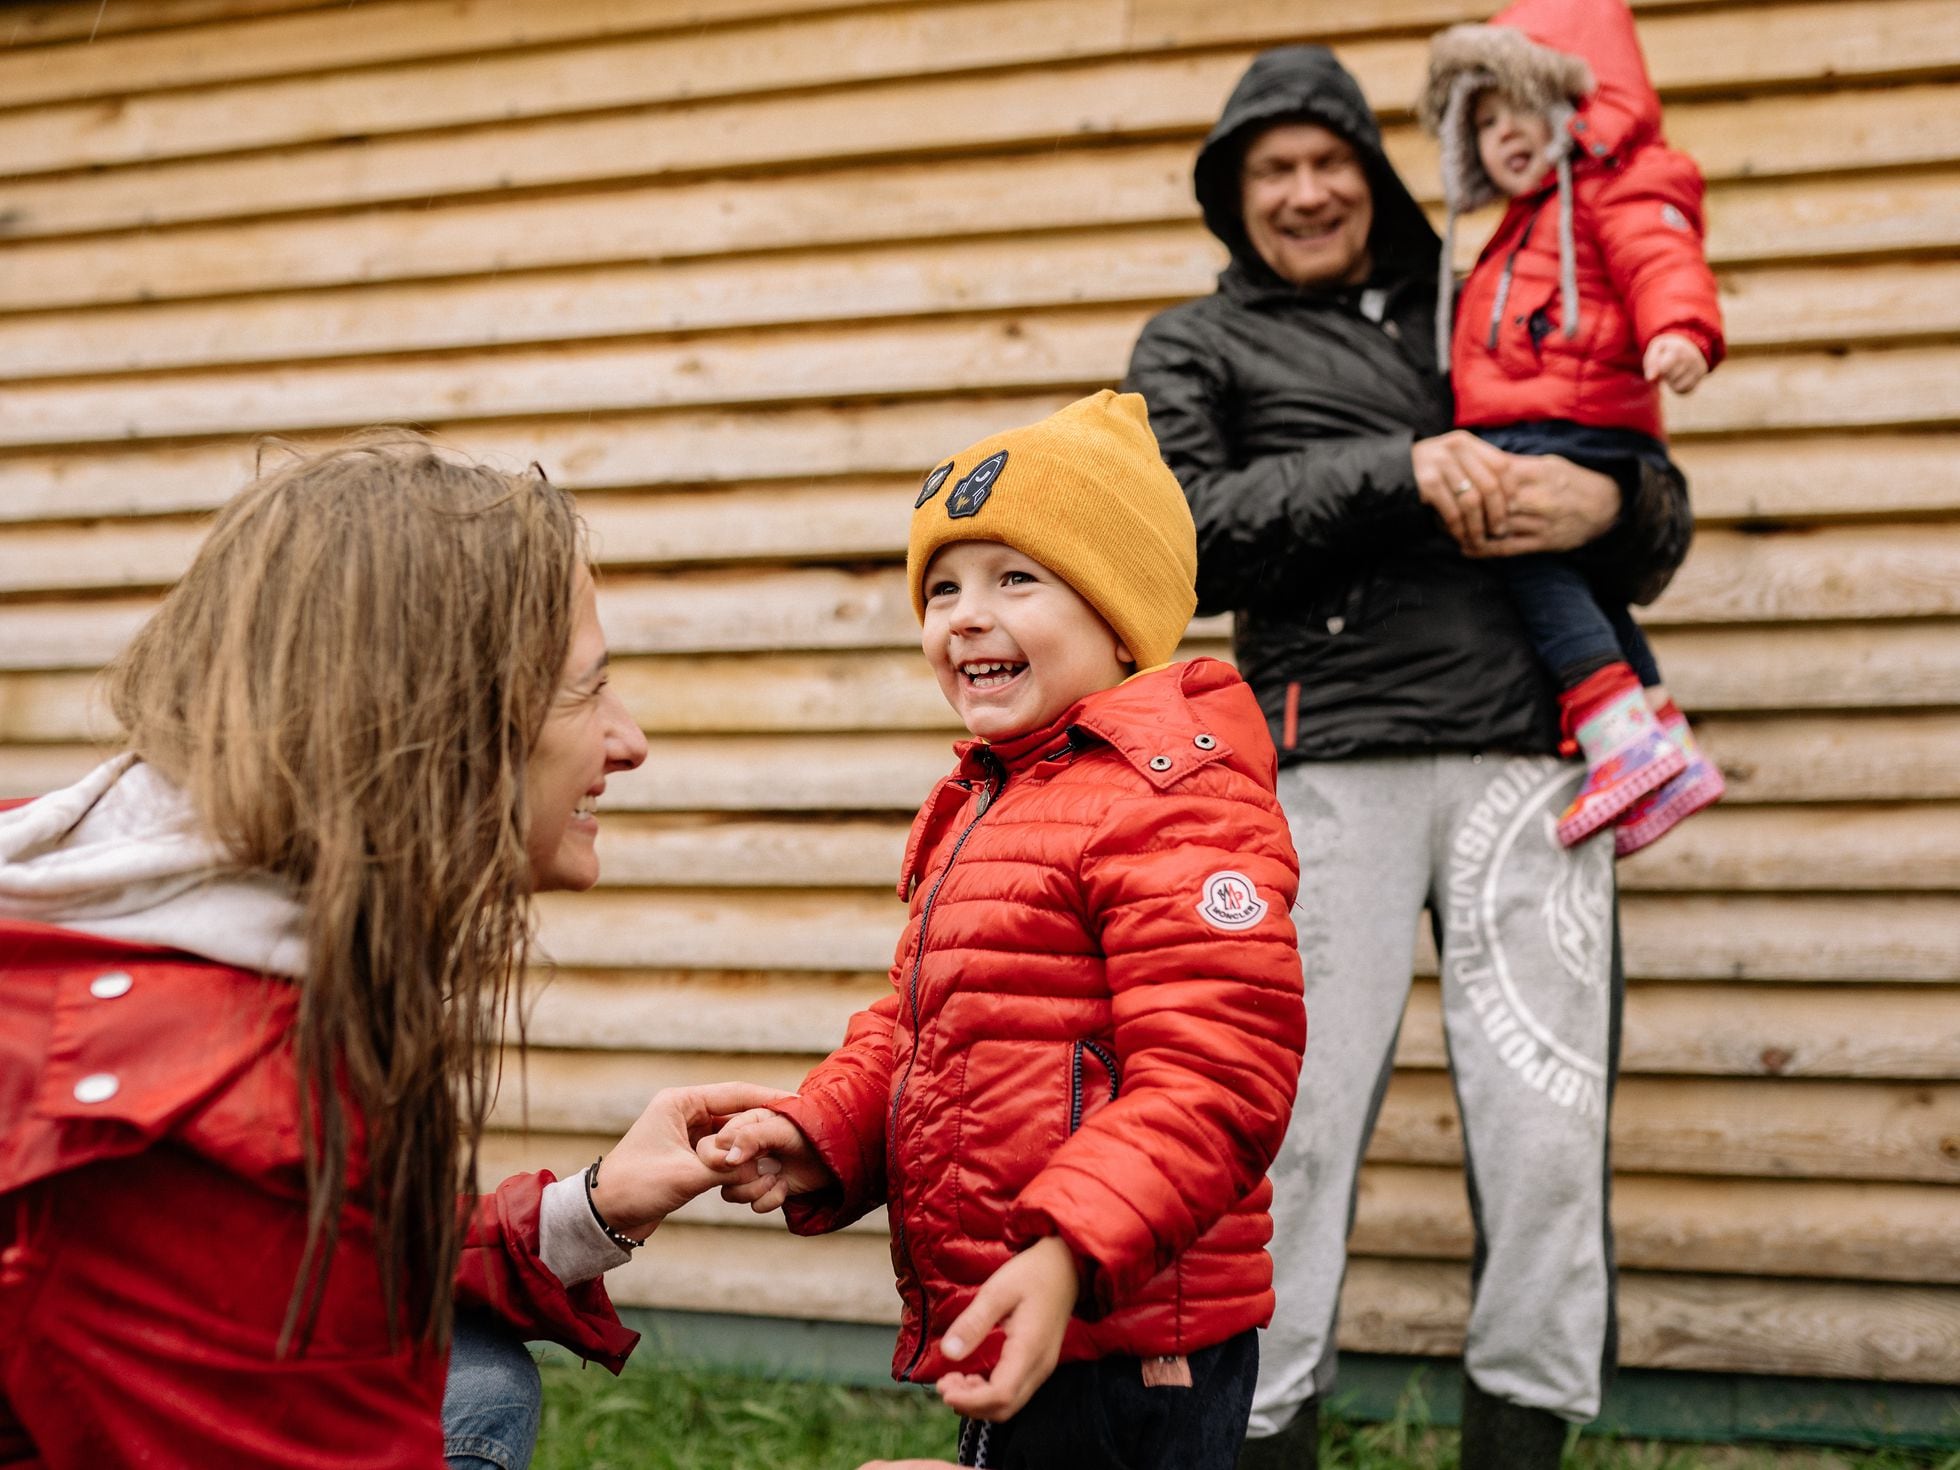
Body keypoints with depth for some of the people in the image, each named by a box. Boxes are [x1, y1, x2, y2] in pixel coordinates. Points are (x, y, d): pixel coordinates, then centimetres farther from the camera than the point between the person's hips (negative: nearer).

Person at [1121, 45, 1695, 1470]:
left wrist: (1607, 502, -1)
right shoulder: (1198, 346, 17)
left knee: (1551, 1148, -2)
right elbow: (1186, 536, -2)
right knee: (1295, 1138, -4)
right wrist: (1399, 472, -10)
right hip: (1333, 767, -2)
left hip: (1526, 757, 3)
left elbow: (1662, 528, 23)